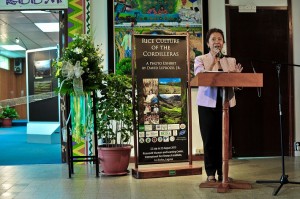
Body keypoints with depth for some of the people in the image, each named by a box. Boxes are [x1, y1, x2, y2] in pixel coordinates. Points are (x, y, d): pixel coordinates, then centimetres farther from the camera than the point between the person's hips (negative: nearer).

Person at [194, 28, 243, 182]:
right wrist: (213, 62, -20)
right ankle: (210, 173, 10)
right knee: (209, 139, 1)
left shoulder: (231, 61, 13)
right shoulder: (200, 59, 4)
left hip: (226, 103, 3)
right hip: (207, 103, -2)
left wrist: (237, 75, -11)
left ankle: (222, 172, 16)